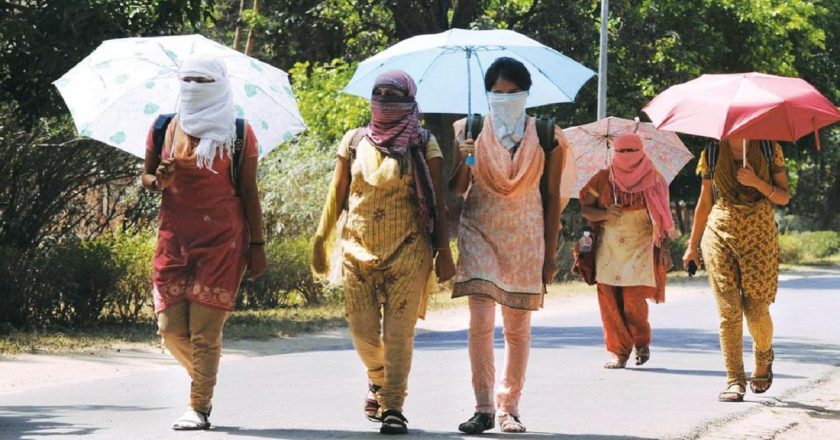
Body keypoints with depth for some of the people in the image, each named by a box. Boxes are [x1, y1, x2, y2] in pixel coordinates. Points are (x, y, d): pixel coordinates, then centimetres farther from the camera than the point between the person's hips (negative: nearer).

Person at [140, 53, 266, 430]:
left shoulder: (237, 133, 0)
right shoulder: (164, 128, 7)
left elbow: (249, 192, 2)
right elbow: (146, 177, 16)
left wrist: (256, 245, 0)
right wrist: (158, 181, -8)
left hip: (222, 237, -3)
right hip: (175, 237, 3)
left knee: (205, 326, -8)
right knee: (171, 327, -2)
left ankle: (199, 407, -1)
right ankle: (203, 377, 26)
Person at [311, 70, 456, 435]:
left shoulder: (423, 144, 5)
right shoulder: (355, 141, 11)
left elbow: (436, 200, 3)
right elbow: (337, 195, 12)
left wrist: (443, 250, -3)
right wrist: (322, 240, 6)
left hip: (407, 250, -2)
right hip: (358, 249, 2)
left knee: (398, 333, -9)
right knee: (363, 330, 2)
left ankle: (393, 407, -6)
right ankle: (379, 381, 31)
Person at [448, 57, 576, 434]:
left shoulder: (546, 137, 1)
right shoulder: (471, 130, 2)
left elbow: (552, 198, 4)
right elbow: (457, 189, 1)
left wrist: (550, 255, 2)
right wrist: (462, 159, -20)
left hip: (525, 236, 1)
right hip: (480, 231, 0)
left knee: (518, 327, 4)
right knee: (480, 321, -12)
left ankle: (509, 407, 14)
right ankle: (483, 407, -9)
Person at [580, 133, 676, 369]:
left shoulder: (653, 180, 5)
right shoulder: (604, 179, 7)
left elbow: (662, 217, 7)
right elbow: (585, 208, 7)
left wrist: (664, 248, -1)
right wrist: (606, 213, -13)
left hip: (640, 249, -2)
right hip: (609, 249, 2)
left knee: (634, 301, -12)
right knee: (609, 300, -5)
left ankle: (642, 342, 14)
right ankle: (618, 351, 5)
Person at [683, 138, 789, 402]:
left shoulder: (770, 149, 2)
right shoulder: (712, 153, 6)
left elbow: (784, 197, 1)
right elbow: (705, 202, 13)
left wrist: (757, 182, -17)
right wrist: (693, 245, 14)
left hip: (760, 236, -1)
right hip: (720, 235, 1)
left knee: (756, 310, -1)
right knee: (728, 311, -7)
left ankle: (763, 359, 31)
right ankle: (735, 381, -2)